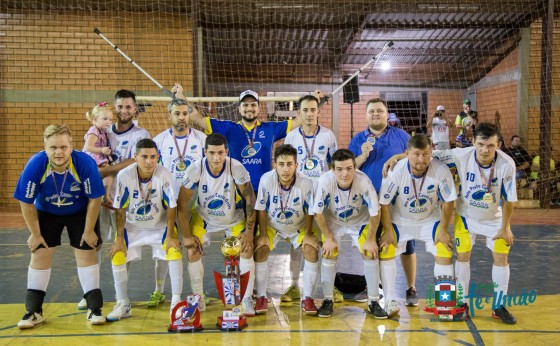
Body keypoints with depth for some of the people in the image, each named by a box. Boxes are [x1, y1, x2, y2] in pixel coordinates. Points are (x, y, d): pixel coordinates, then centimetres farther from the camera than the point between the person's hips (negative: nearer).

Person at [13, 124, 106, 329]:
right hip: (46, 213, 1)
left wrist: (89, 230, -12)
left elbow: (95, 199, -19)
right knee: (40, 254, 0)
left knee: (86, 252, -3)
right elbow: (26, 203, -17)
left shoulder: (85, 163, -33)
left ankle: (94, 309, 8)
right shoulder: (35, 165, -30)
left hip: (80, 213, -1)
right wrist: (35, 233, -9)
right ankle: (34, 312, 13)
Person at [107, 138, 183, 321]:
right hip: (132, 225, 1)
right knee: (117, 257, -10)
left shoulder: (164, 175, -25)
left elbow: (171, 207, -16)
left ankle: (176, 301, -5)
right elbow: (121, 210, -13)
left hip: (159, 225, -1)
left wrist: (170, 236, -16)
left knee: (174, 253, -19)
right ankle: (123, 305, 9)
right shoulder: (124, 175, -23)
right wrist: (119, 239, -12)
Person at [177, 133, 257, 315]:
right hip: (203, 217, 1)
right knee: (193, 251, -12)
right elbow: (182, 202, -18)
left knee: (246, 250, -15)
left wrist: (249, 232, -19)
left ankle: (247, 300, -1)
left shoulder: (237, 168, -28)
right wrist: (186, 235, -16)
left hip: (235, 217, -1)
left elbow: (250, 199, -18)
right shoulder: (195, 169, -26)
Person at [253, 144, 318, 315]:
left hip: (299, 227, 0)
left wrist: (308, 233, -13)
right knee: (260, 249, -20)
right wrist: (263, 235, -14)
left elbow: (309, 211, -12)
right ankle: (261, 297, -5)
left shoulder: (306, 183, -28)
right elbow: (262, 209, -14)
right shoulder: (266, 180, -27)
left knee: (312, 250, -20)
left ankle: (307, 298, -6)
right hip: (272, 226, 0)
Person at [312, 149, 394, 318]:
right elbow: (318, 212, -19)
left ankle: (373, 301, 3)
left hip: (360, 220, 0)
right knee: (329, 254, -13)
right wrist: (328, 238, -14)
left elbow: (375, 213, -20)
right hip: (332, 221, 0)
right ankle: (328, 300, 4)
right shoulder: (325, 181, -34)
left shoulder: (364, 181, -35)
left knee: (371, 253, -12)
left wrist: (370, 239, -14)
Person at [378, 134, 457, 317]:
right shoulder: (395, 171, -27)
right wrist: (388, 231, -18)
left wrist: (443, 230, -12)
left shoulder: (441, 170, -25)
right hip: (399, 219, -1)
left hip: (430, 218, 1)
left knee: (445, 251, -11)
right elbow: (384, 203, -17)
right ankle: (390, 301, -2)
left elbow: (448, 202, -12)